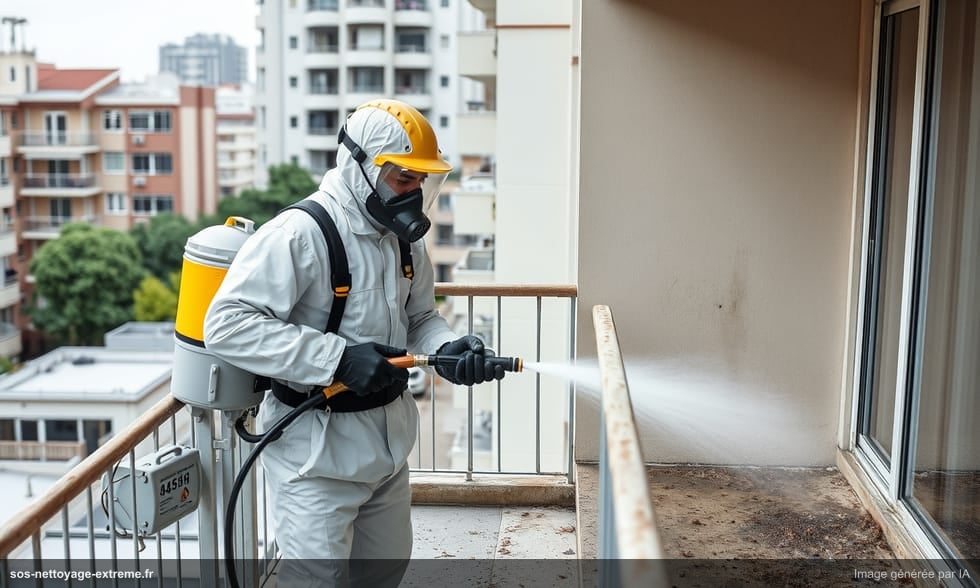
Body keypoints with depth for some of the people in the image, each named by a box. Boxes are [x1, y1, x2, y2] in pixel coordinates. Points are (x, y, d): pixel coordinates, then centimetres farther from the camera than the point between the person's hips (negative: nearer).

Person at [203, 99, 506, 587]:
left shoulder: (404, 238, 5)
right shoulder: (299, 234, -21)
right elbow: (227, 325, -26)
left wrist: (449, 349, -7)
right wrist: (338, 359, -30)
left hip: (388, 439, 8)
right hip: (317, 448, -8)